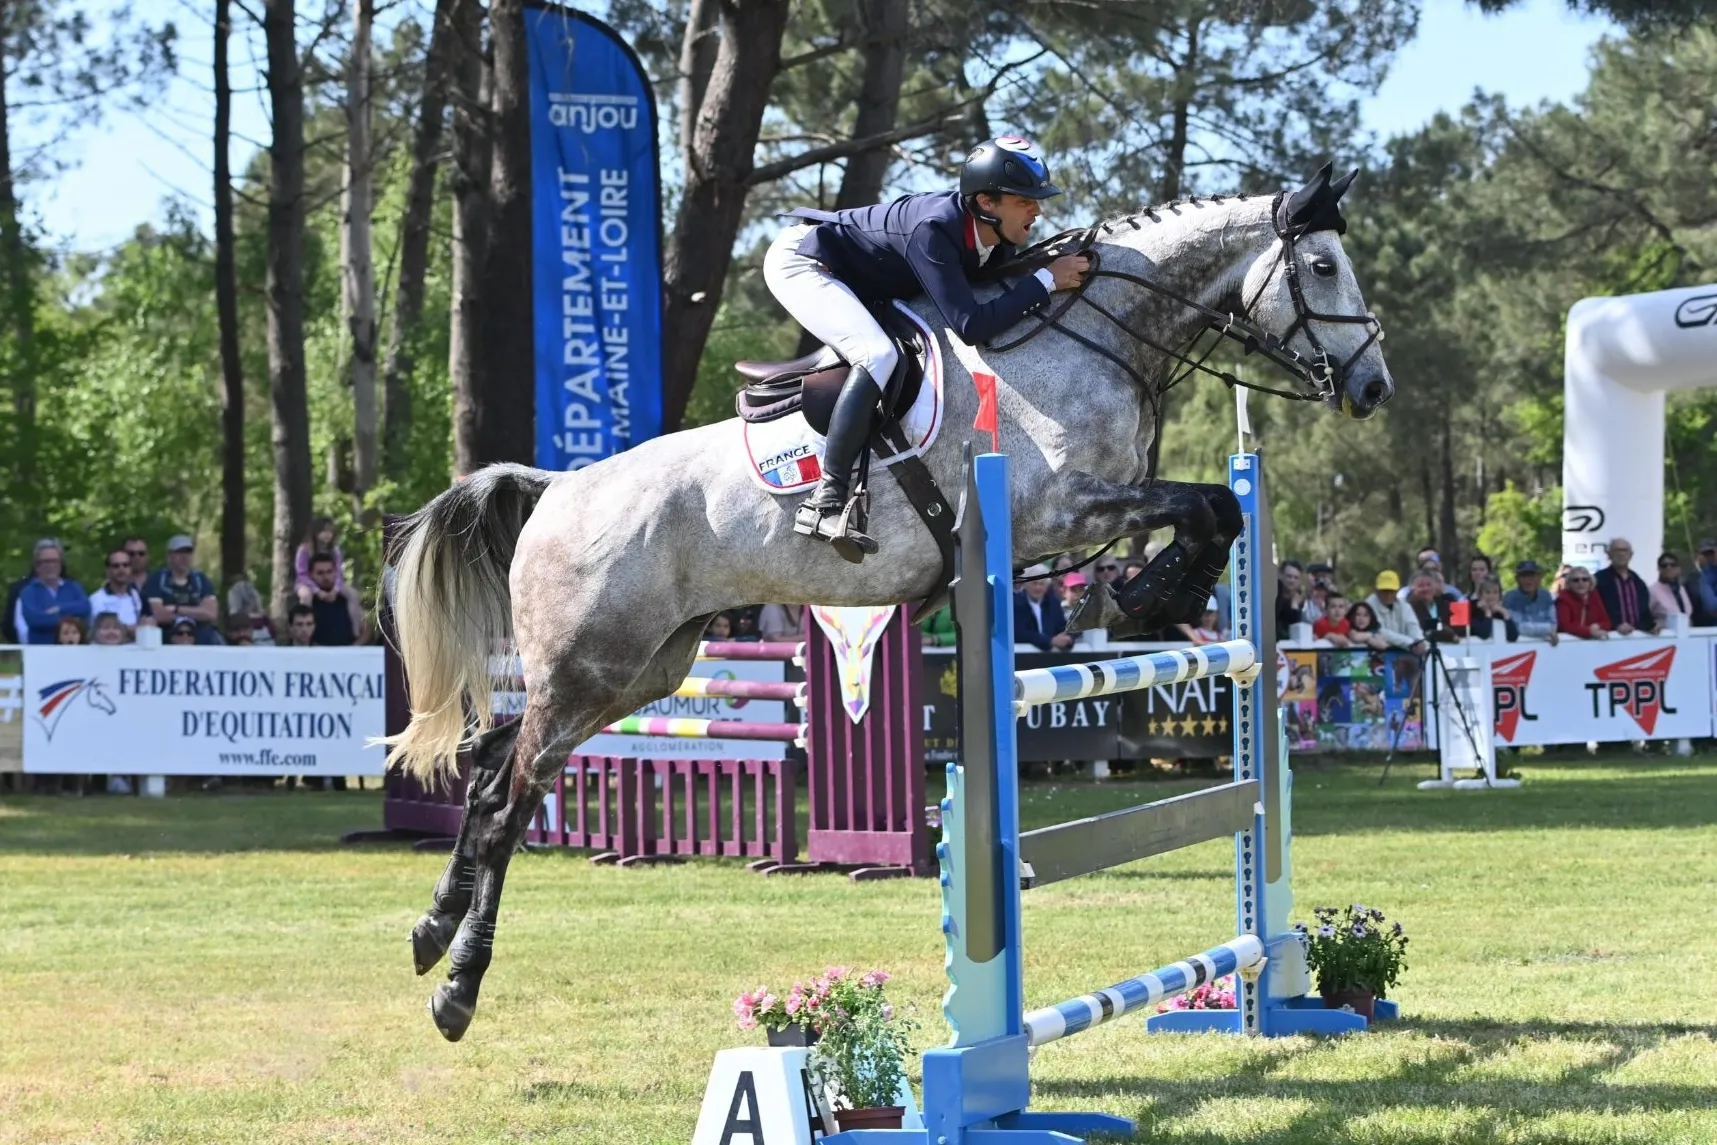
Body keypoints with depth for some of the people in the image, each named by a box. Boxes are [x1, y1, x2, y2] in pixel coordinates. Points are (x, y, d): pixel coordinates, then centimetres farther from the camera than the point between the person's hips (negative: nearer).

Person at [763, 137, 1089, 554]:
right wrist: (1047, 280, -35)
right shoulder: (933, 229, -35)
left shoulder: (997, 242, -10)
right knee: (878, 355, -29)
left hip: (850, 281, 10)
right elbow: (971, 325, -39)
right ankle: (825, 502, -32)